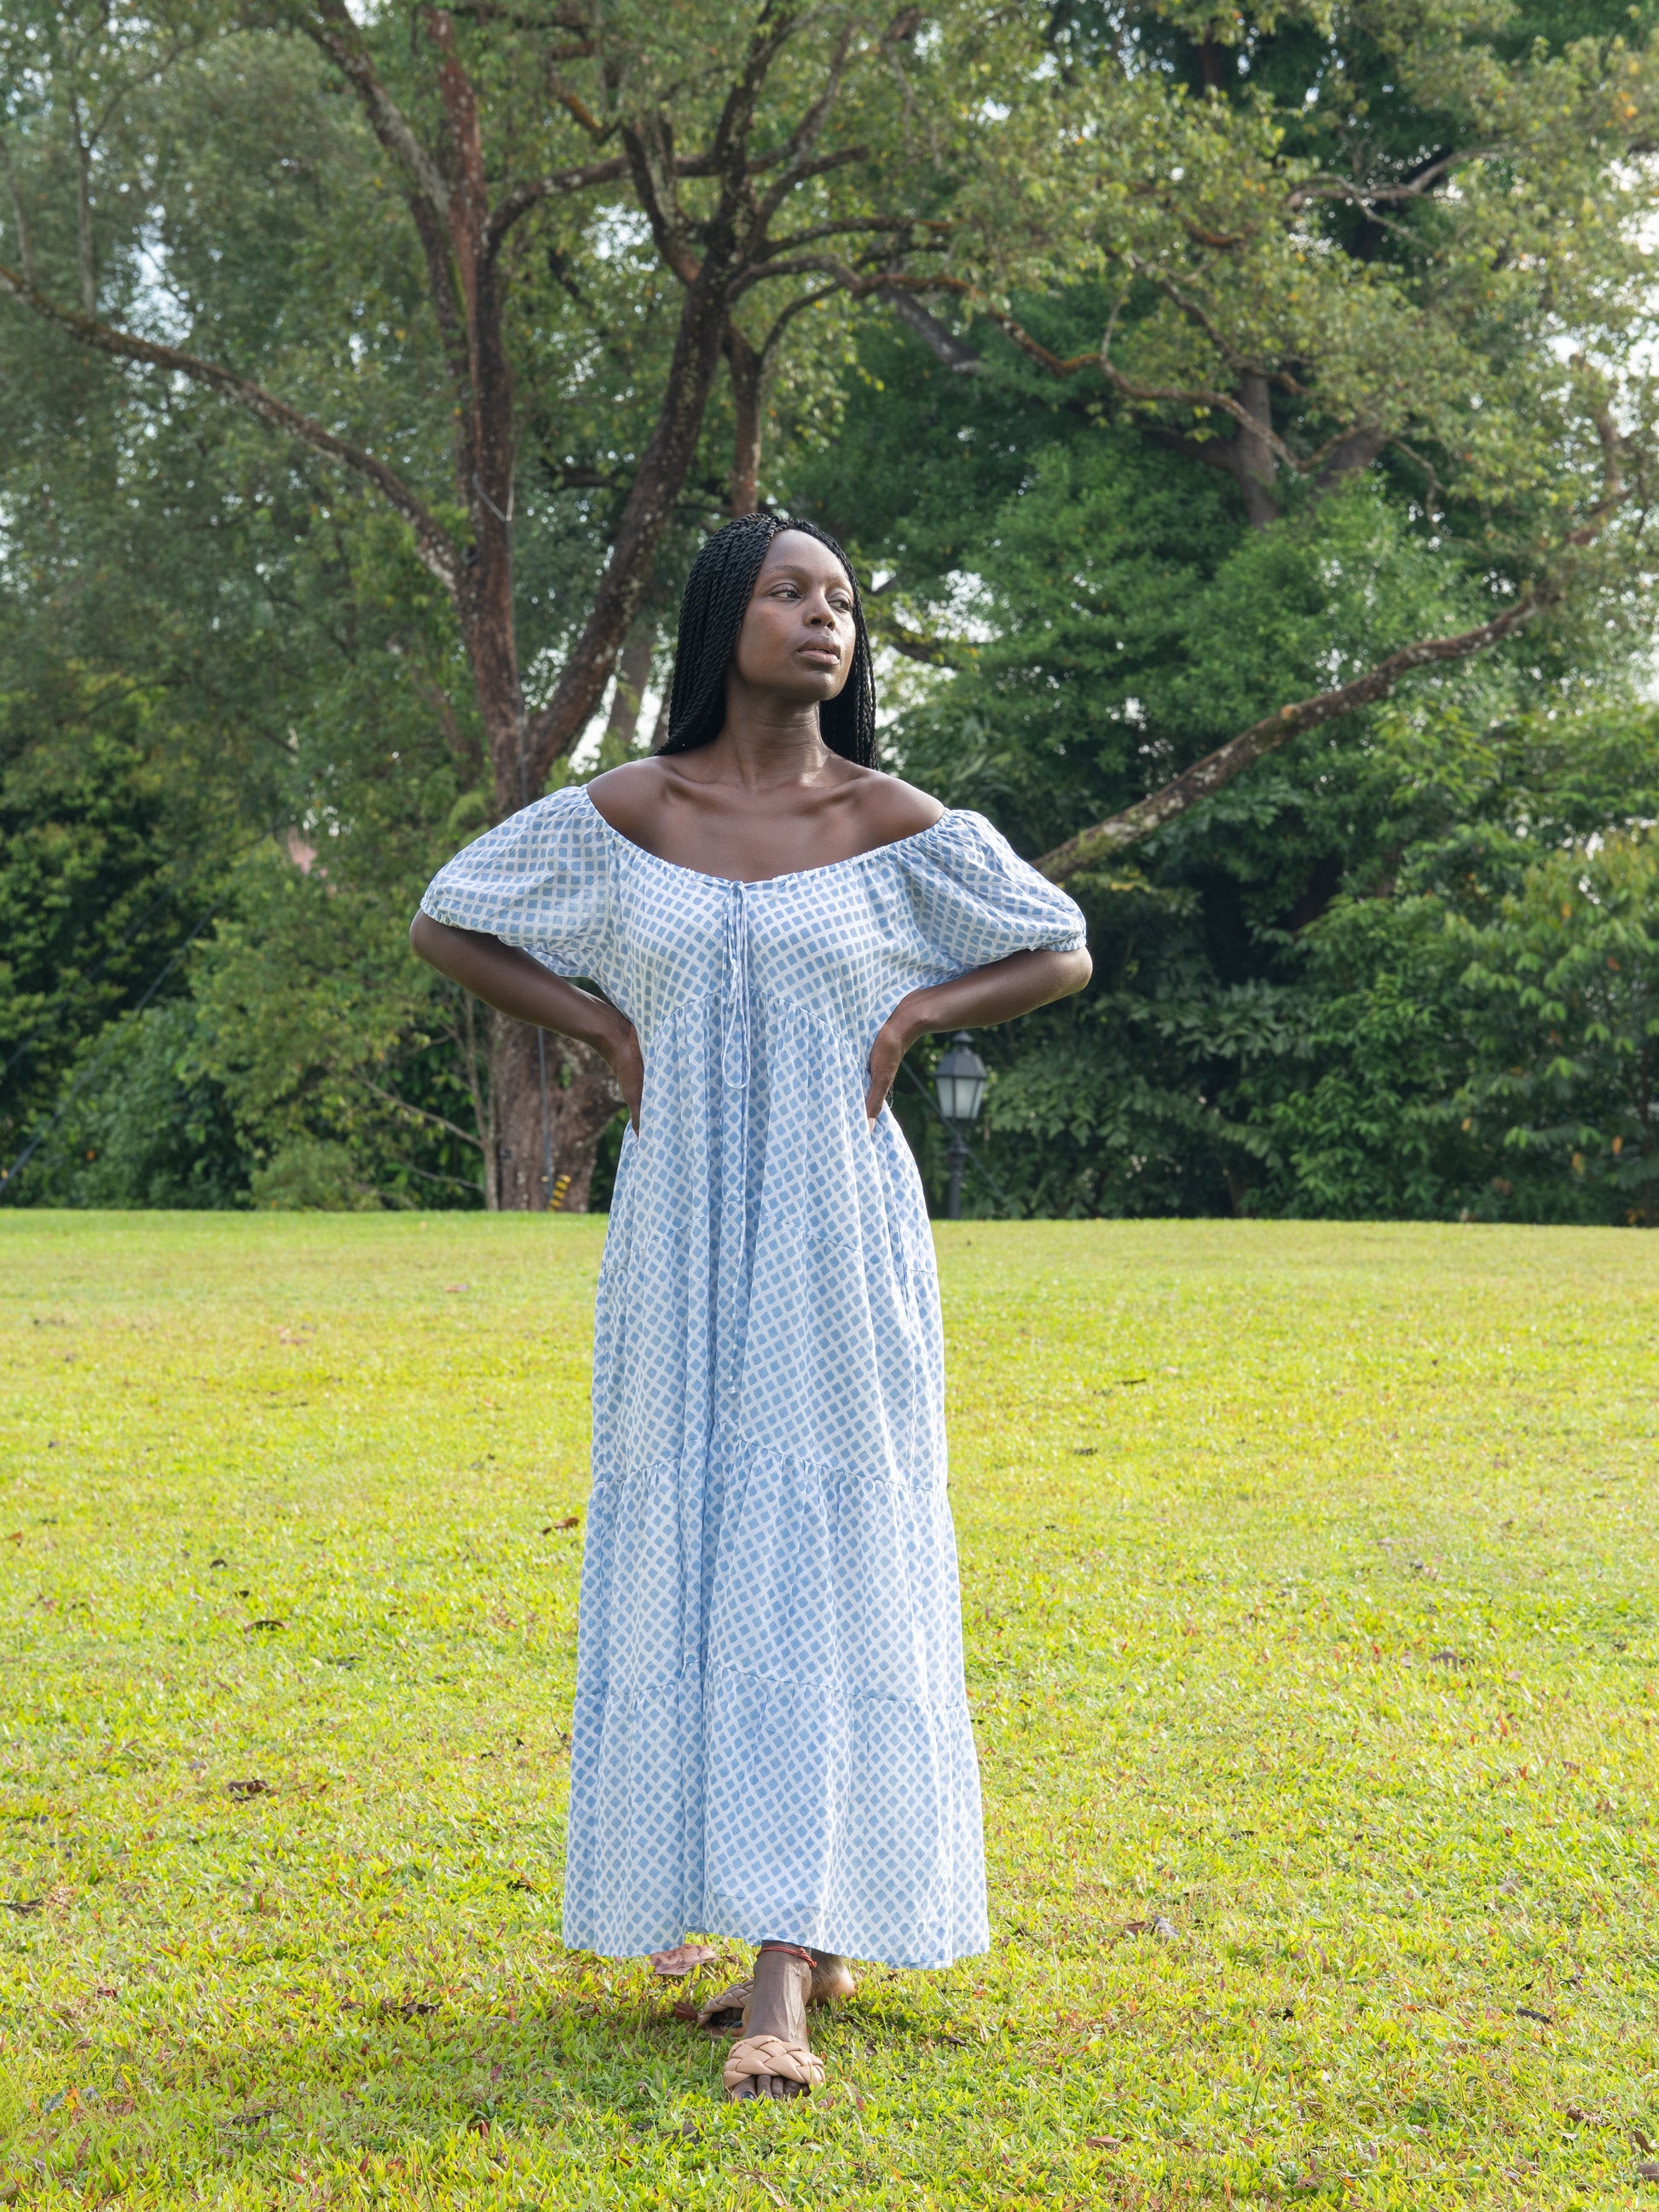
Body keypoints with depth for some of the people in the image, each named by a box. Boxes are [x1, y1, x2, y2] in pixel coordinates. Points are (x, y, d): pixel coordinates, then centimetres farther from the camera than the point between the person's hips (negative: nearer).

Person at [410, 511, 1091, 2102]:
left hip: (836, 1243, -2)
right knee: (684, 1562, 5)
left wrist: (914, 1017, -2)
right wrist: (605, 1026, 2)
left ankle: (783, 1983, -8)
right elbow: (446, 923, 13)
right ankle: (807, 1911, 23)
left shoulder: (897, 827, 0)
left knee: (819, 1568, -7)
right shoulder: (624, 816, 3)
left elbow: (1062, 954, 12)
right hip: (681, 1244, 2)